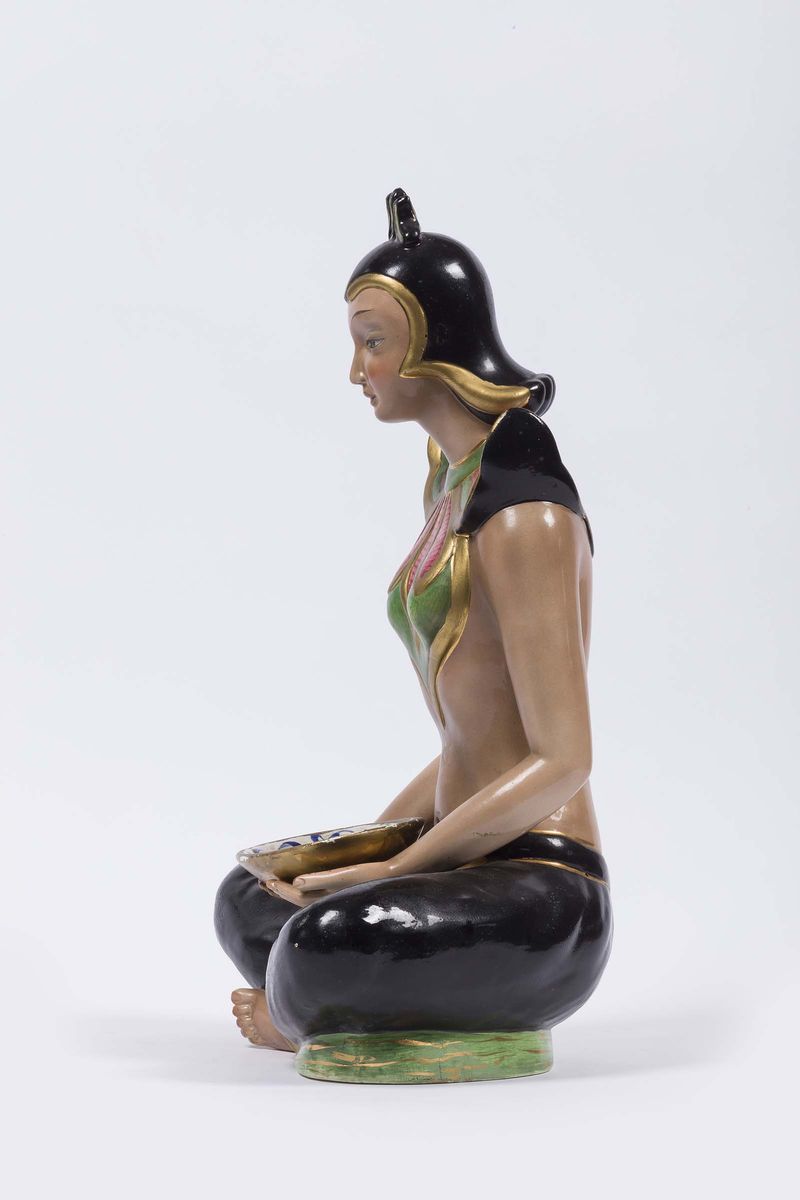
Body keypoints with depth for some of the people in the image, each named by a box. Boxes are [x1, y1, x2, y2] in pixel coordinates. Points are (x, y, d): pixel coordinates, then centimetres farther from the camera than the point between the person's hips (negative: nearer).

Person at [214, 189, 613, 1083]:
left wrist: (385, 871, -18)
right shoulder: (454, 489, 11)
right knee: (245, 903, 27)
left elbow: (561, 760, -21)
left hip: (542, 905, -10)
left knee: (323, 947, -34)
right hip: (475, 869, 10)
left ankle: (309, 1020, 0)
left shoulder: (526, 520, -18)